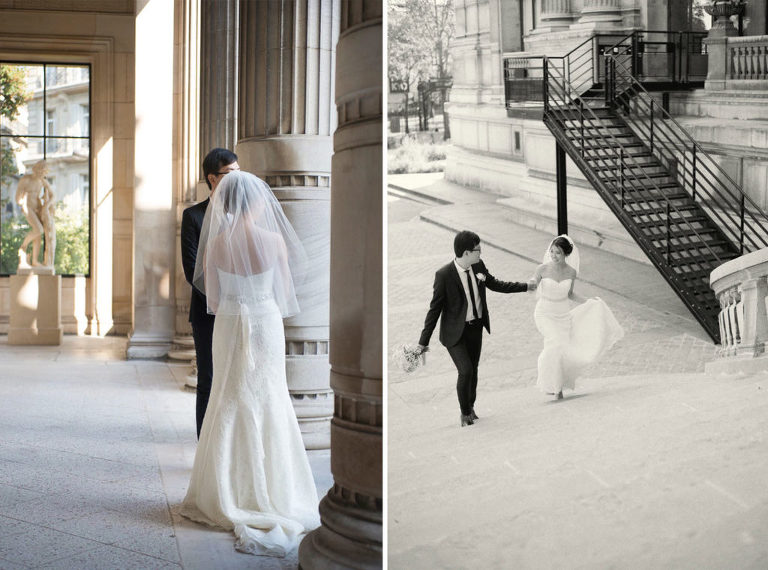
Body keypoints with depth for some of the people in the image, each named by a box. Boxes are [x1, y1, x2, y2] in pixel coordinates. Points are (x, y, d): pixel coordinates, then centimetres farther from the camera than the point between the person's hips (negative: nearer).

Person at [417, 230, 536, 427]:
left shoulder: (478, 266, -6)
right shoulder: (444, 275, -22)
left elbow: (495, 284, 12)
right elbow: (435, 308, -16)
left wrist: (526, 286, 13)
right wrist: (424, 341, -13)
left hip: (476, 327, 6)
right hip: (455, 331, -6)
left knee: (473, 369, 15)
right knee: (465, 371, -10)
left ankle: (470, 407, 38)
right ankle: (465, 413, 13)